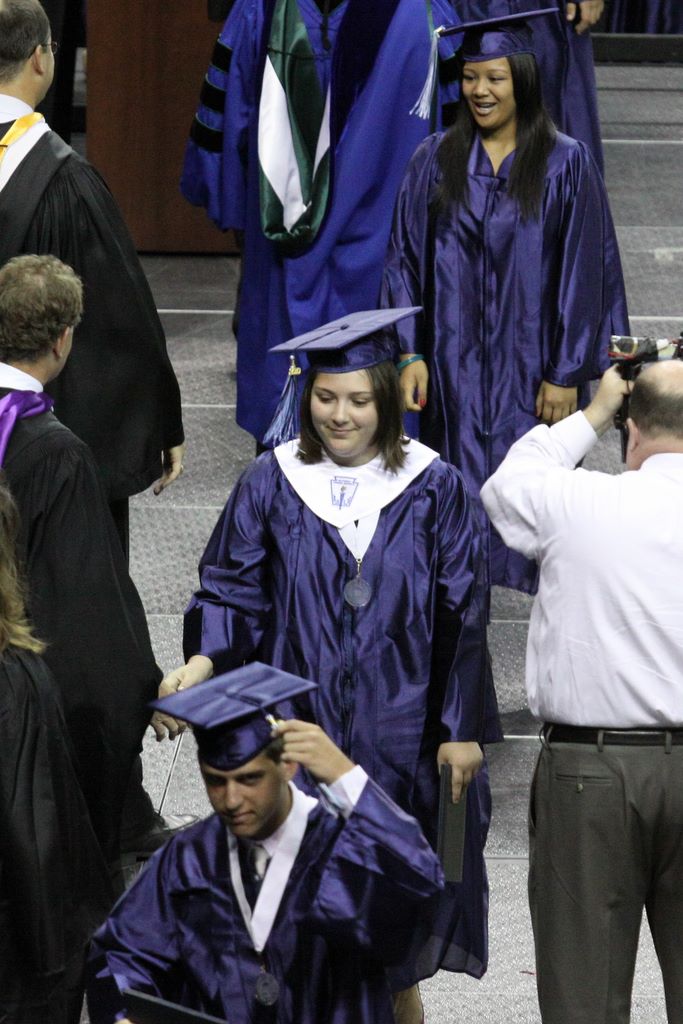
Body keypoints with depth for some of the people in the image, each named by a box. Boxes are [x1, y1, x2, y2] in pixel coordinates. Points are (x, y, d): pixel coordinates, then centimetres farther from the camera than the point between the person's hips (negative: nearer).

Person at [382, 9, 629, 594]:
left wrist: (566, 372, -7)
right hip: (454, 366, 2)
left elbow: (582, 271, -4)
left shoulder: (565, 166, -4)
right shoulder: (436, 162, 4)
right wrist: (410, 353, -3)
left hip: (531, 368, -2)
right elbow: (405, 260, 5)